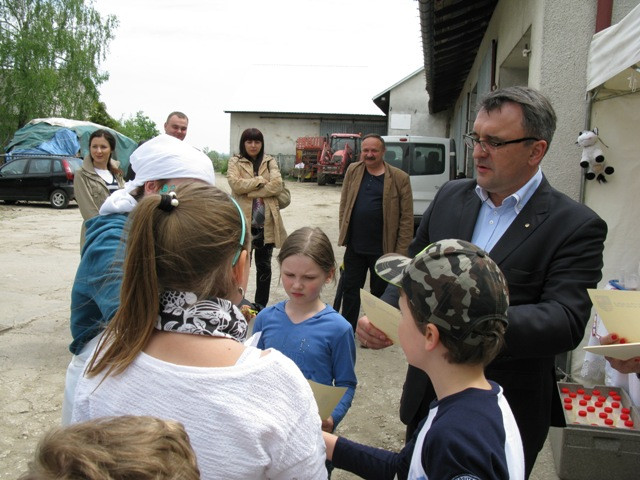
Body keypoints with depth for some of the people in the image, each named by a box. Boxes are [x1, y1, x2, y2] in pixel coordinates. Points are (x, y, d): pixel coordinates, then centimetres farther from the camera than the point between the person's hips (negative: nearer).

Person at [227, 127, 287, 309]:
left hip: (266, 222, 2)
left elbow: (277, 185, -8)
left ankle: (261, 305, 25)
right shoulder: (235, 162, 3)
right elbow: (235, 184, -14)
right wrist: (260, 180, -11)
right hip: (244, 222, -2)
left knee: (264, 266, 11)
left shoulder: (270, 161, 8)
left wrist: (250, 190, -13)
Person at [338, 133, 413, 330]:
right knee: (350, 289, 14)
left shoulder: (400, 178, -8)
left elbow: (407, 218, -8)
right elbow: (344, 205, 10)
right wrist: (343, 233, 5)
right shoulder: (353, 171, 4)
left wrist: (401, 252, -11)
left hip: (382, 249, -3)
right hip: (355, 246, 4)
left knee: (379, 293, 12)